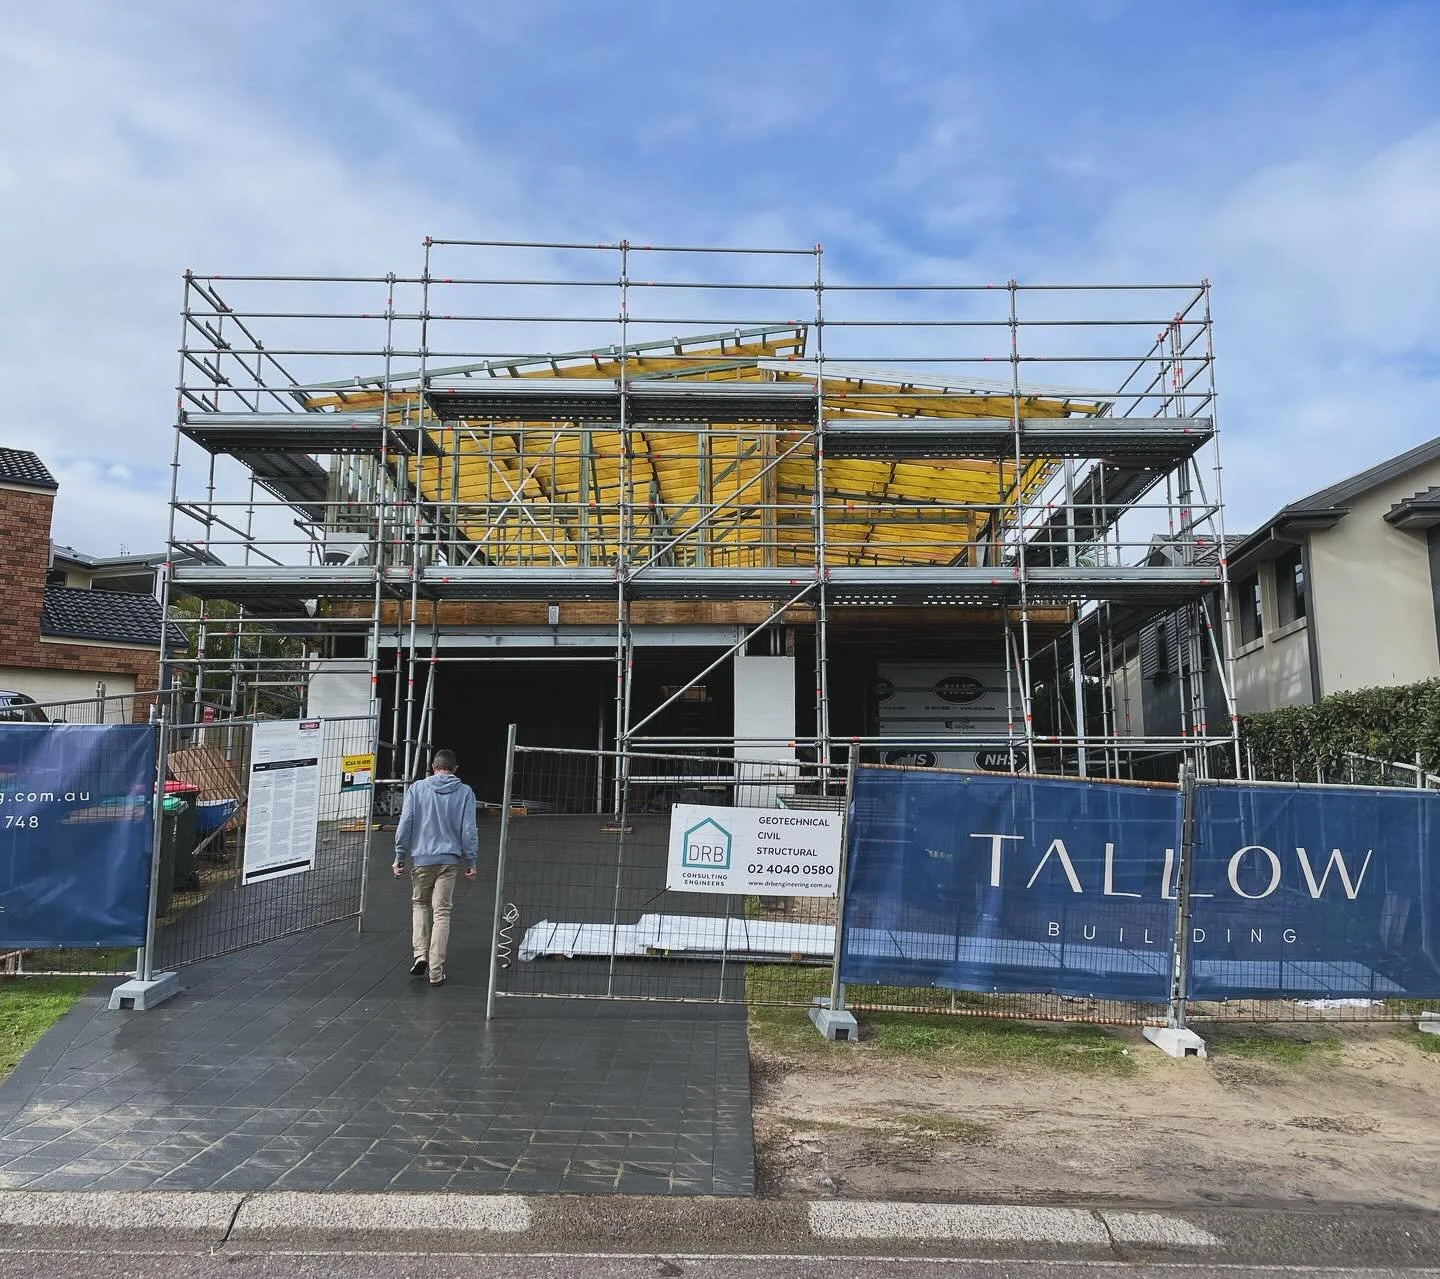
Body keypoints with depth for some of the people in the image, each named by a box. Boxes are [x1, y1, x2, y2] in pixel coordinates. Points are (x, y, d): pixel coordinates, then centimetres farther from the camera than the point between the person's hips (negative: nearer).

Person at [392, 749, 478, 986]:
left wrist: (400, 857, 4)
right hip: (450, 860, 0)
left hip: (421, 858, 0)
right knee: (441, 912, 5)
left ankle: (420, 954, 7)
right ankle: (436, 971, 6)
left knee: (419, 903, 21)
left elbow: (405, 825, -2)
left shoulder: (417, 789, 0)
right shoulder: (465, 792, 1)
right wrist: (470, 862, 4)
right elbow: (469, 830, -2)